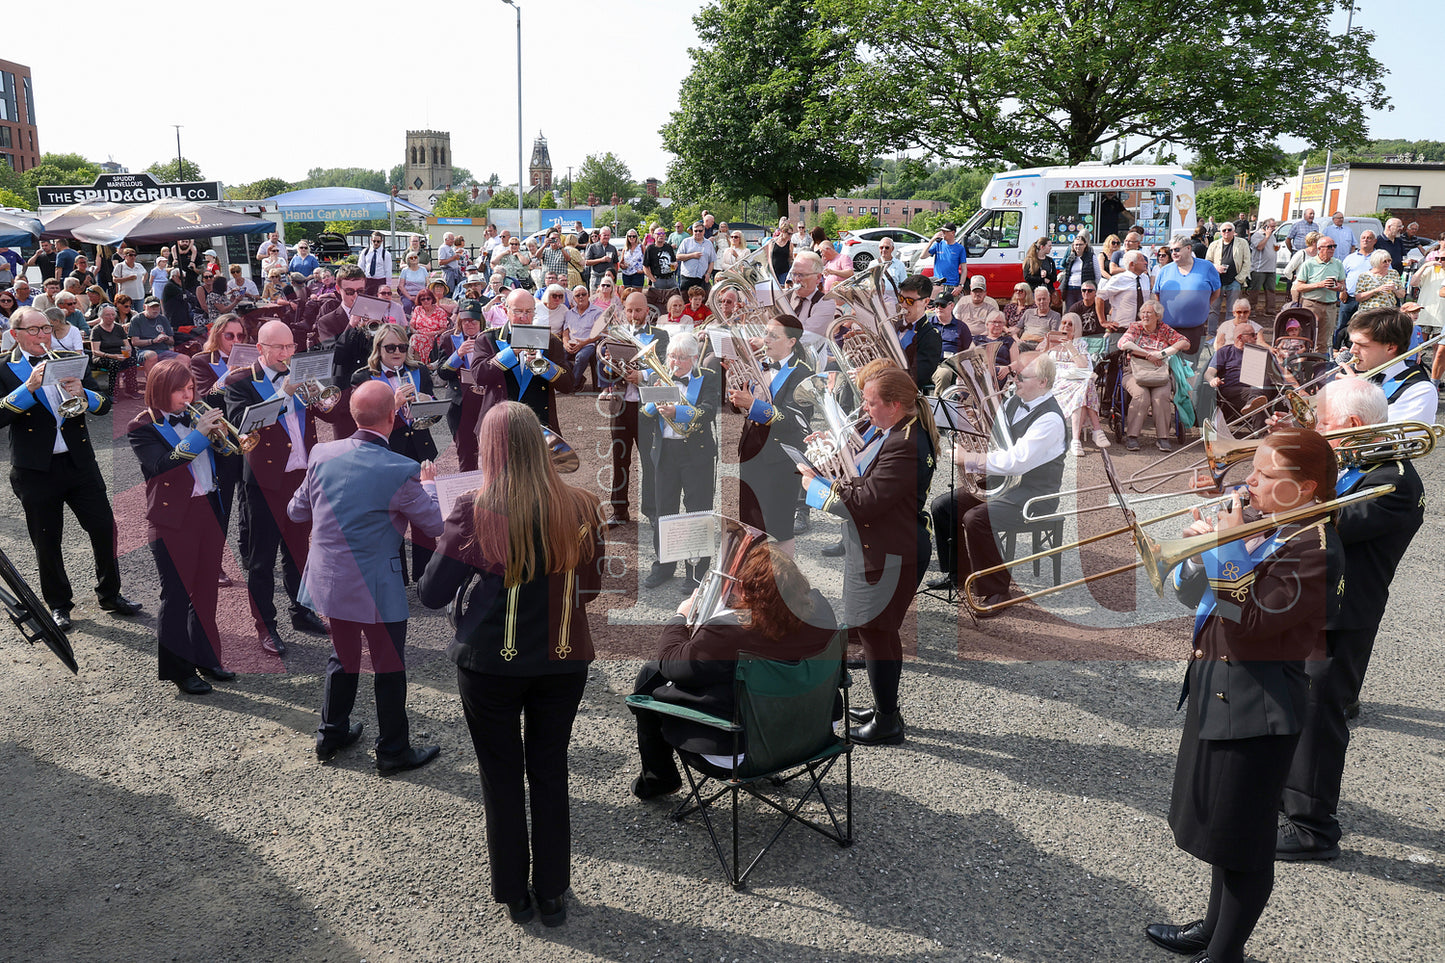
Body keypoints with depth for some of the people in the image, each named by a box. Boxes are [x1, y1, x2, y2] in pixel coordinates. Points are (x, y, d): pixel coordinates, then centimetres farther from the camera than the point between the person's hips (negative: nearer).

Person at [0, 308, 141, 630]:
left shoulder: (69, 360, 8)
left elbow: (104, 404, 3)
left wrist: (82, 393, -18)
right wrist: (30, 386, -25)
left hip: (80, 462, 3)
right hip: (36, 469, -3)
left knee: (104, 528, 3)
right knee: (47, 541, 7)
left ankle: (110, 594, 20)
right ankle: (58, 604, 23)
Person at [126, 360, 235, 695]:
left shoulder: (194, 417, 12)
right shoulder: (142, 427, -5)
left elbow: (218, 462, 12)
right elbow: (162, 465, -22)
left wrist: (218, 437, -8)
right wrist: (199, 434, -26)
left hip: (209, 512, 6)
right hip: (173, 519, -6)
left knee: (206, 589, 13)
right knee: (177, 595, 0)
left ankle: (206, 659, 26)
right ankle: (179, 668, 12)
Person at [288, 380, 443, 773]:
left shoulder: (322, 454, -5)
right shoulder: (401, 471, -21)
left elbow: (296, 512, 8)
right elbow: (435, 525, -9)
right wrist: (429, 485, 7)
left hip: (327, 579, 6)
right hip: (376, 588, -6)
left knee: (343, 656, 25)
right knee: (389, 667, 11)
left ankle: (331, 734, 39)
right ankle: (393, 751, 23)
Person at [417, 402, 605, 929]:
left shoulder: (475, 513, -17)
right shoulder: (580, 508, -9)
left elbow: (431, 595, -10)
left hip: (490, 664, -2)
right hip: (563, 662, 2)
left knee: (502, 778, 14)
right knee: (550, 773, 17)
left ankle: (514, 894, 28)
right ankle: (552, 893, 29)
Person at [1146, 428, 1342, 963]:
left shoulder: (1312, 548, -19)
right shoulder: (1262, 526, 9)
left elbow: (1250, 619, -26)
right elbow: (1192, 596, 12)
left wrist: (1228, 550, -23)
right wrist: (1203, 545, -4)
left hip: (1257, 703, -10)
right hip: (1218, 690, 10)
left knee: (1242, 835, 5)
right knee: (1220, 823, 23)